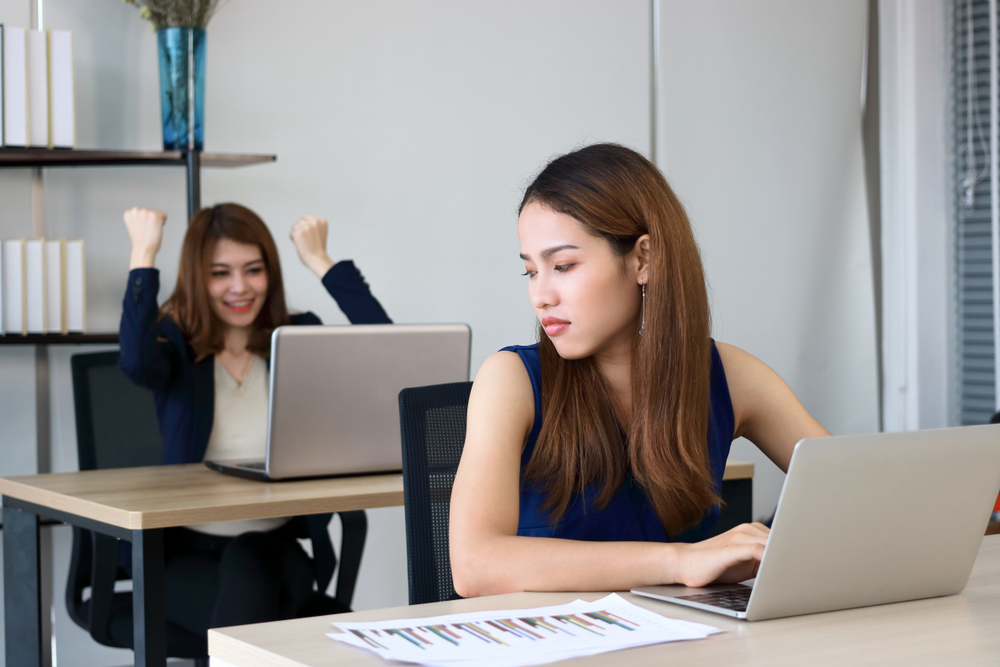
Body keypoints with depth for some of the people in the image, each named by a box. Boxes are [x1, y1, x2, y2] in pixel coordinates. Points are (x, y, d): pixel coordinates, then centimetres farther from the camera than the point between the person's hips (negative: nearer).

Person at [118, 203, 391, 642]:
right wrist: (143, 254, -16)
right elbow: (136, 362, -24)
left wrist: (320, 261, -6)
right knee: (246, 602, -32)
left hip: (275, 548, 2)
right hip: (187, 551, -1)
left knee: (248, 562, -33)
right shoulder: (178, 344, 2)